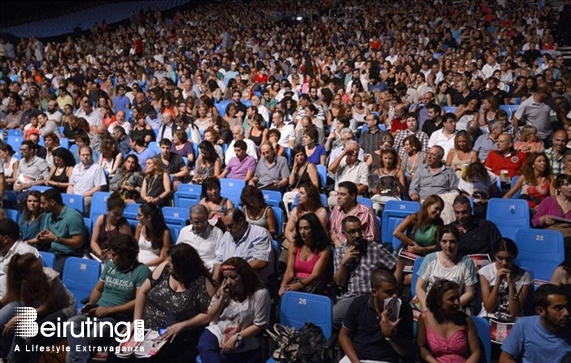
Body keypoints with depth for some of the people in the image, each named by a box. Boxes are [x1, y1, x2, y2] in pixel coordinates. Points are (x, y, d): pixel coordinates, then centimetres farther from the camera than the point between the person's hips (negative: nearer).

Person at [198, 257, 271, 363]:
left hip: (242, 342, -4)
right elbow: (211, 317, 6)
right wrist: (222, 298, -7)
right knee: (204, 347, -28)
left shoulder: (259, 294, -12)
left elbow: (259, 325, -11)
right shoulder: (223, 291, 5)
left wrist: (236, 338, -19)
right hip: (217, 332, 4)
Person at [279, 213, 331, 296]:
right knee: (284, 292, -32)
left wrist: (299, 285, -30)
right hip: (296, 281, 3)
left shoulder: (324, 249, -6)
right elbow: (289, 271, -1)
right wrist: (283, 286, -22)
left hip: (314, 284, -3)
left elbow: (315, 274, -13)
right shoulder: (294, 246, 7)